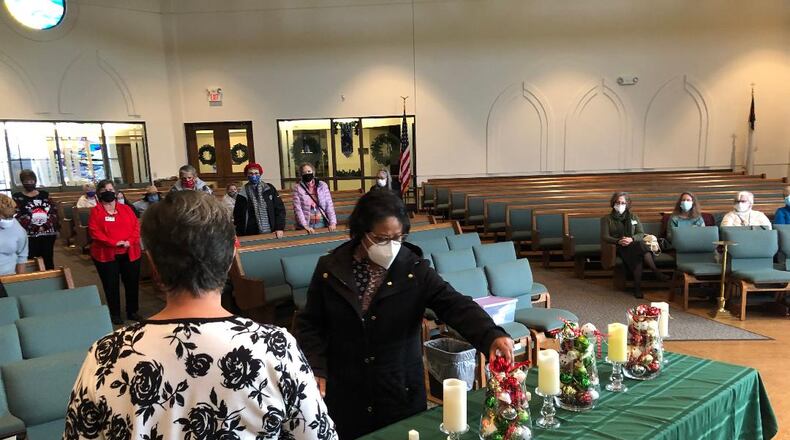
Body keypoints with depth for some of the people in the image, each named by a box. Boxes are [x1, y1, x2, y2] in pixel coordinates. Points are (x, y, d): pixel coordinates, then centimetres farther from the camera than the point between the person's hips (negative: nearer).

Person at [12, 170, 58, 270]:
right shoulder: (18, 197, 1)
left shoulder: (44, 194, 10)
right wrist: (36, 228, -15)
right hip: (30, 235, -3)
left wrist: (45, 226, -10)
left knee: (48, 260, 9)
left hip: (49, 233, 3)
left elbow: (54, 211, 4)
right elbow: (17, 217, -8)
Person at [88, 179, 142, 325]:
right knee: (111, 285, 6)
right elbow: (94, 232, -11)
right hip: (106, 255, -2)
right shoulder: (95, 211, -1)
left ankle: (132, 311, 23)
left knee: (132, 283, 9)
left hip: (130, 253, 3)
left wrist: (129, 241, -15)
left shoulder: (125, 208, 8)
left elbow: (136, 226, 2)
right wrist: (114, 243, -20)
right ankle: (115, 314, 19)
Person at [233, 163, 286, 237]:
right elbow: (238, 218, 6)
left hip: (271, 233, 1)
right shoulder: (242, 195, 3)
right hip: (252, 236, -1)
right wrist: (241, 236, -1)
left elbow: (280, 209, 4)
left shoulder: (270, 189, 4)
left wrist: (279, 228, -5)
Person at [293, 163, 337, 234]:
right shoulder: (298, 189, -1)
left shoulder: (323, 185, 2)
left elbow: (329, 205, -1)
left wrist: (332, 222, -11)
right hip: (307, 225, -1)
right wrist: (305, 226, -17)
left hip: (322, 223, 2)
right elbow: (297, 209, -8)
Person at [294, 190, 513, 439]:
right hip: (344, 394, 1)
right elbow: (309, 324, 2)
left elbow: (455, 305, -19)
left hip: (401, 391, 0)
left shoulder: (414, 269, -8)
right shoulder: (330, 269, -5)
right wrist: (316, 369, -10)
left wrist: (491, 336, -35)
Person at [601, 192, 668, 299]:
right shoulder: (607, 219, 12)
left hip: (634, 244, 3)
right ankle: (656, 272, -41)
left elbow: (641, 234, 9)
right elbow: (604, 236, -1)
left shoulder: (633, 217, 20)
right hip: (617, 247, -2)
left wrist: (632, 239, -15)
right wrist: (618, 241, -20)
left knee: (640, 245, -36)